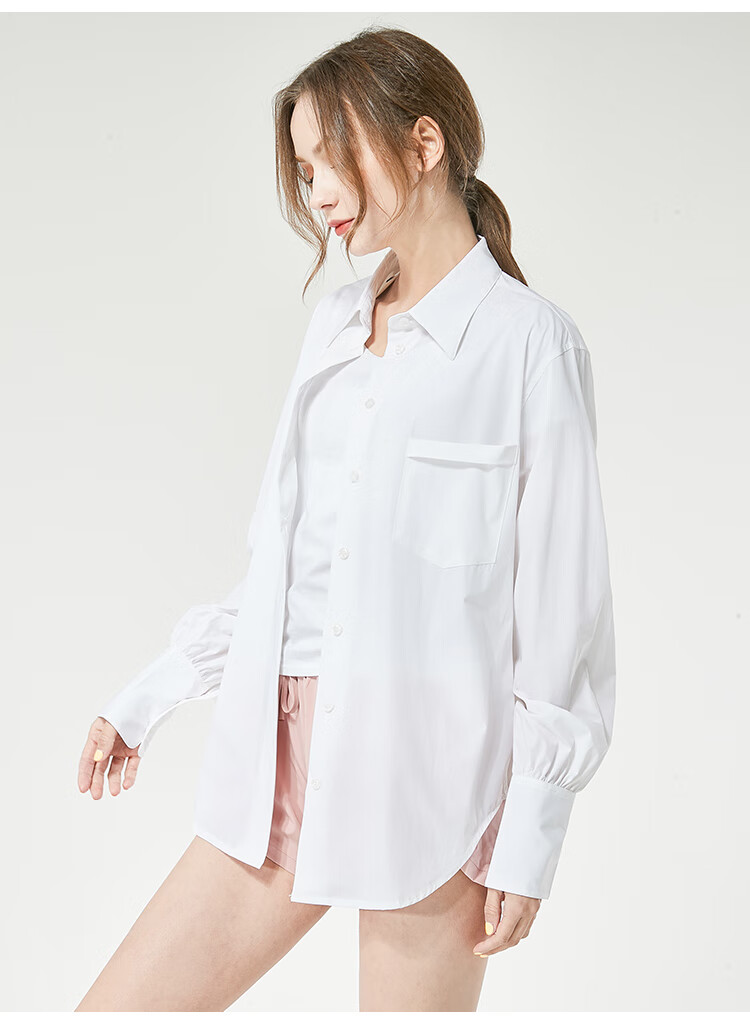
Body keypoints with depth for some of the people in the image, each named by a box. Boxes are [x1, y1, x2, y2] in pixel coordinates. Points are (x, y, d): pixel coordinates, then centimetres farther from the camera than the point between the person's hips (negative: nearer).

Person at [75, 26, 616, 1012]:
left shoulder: (527, 341, -6)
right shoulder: (336, 323, 13)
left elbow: (563, 600, -7)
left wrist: (529, 838, -8)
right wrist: (144, 702, 18)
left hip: (431, 768, -6)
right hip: (288, 758, 6)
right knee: (111, 1012, 4)